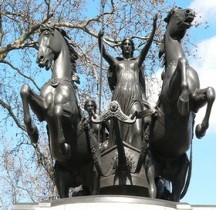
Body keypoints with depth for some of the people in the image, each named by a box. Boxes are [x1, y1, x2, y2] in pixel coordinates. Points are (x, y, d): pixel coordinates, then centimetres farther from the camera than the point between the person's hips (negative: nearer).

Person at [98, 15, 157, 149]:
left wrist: (154, 30, -2)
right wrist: (100, 38, -6)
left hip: (134, 96, -1)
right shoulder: (115, 62, 24)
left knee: (137, 128, -16)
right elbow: (103, 53, 10)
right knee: (118, 128, -8)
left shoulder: (137, 61, 21)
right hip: (119, 96, 1)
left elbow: (147, 47, 9)